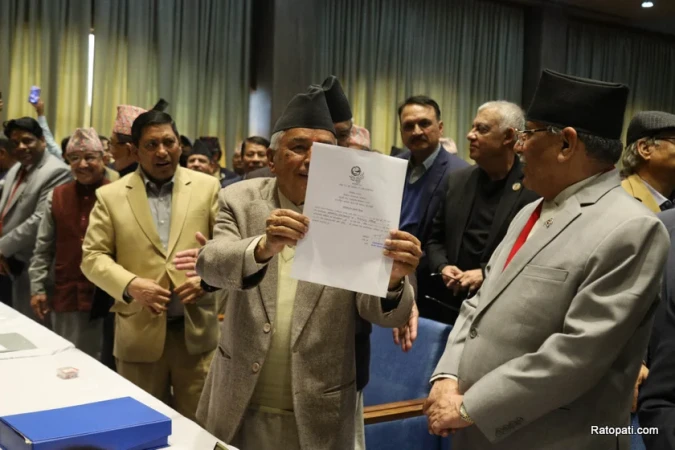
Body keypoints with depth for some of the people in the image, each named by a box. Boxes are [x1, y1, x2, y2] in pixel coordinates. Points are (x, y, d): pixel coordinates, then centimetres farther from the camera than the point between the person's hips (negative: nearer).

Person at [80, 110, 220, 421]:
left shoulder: (207, 187, 5)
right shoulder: (110, 196, 3)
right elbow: (93, 256, 1)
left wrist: (206, 277, -13)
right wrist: (130, 284, -16)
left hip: (197, 329, 0)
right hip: (139, 332, 0)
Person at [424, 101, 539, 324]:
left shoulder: (535, 187, -8)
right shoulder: (458, 180, 8)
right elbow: (435, 238, 14)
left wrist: (487, 274, -16)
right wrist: (442, 267, -4)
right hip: (450, 299, 4)